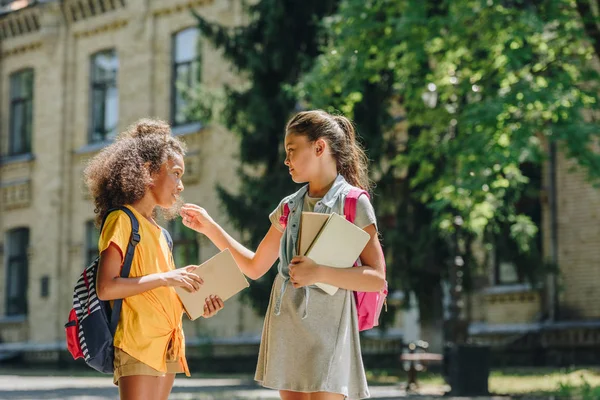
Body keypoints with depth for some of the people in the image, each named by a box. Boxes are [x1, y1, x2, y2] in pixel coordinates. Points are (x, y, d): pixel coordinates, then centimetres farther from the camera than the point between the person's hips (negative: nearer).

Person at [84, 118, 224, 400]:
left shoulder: (158, 231, 18)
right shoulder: (122, 220, -5)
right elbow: (106, 287, -16)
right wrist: (165, 278, -16)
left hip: (167, 344, 8)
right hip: (138, 345, -8)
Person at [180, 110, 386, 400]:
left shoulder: (354, 203, -5)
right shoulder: (289, 207, 12)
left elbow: (377, 279, -10)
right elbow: (254, 267, 19)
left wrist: (319, 273, -21)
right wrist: (209, 227, 14)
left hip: (326, 329, -5)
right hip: (285, 329, 6)